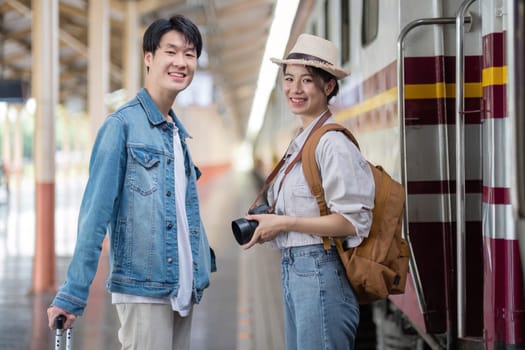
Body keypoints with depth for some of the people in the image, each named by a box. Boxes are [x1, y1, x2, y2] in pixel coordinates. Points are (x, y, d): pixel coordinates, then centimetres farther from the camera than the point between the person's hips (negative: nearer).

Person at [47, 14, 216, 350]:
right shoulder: (122, 126, -8)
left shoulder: (179, 133, 14)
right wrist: (72, 295, -15)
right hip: (143, 288, -7)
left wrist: (202, 269, 9)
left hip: (183, 289, 7)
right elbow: (96, 214, -12)